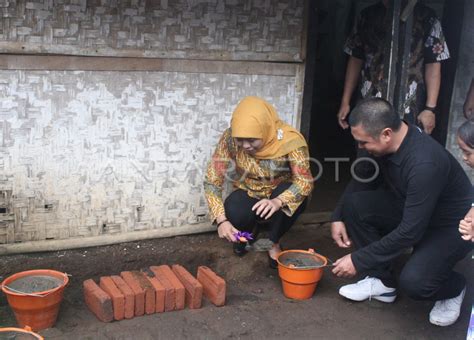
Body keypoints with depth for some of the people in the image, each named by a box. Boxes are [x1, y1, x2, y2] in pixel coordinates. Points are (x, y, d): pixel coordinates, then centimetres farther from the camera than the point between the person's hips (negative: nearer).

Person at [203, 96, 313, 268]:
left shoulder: (289, 140, -28)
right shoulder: (229, 139, -23)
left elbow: (305, 182, -30)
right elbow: (212, 181, -21)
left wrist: (278, 201, -49)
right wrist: (221, 220, -34)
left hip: (281, 195, 0)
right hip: (249, 194, 1)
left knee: (292, 195, -34)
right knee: (234, 212, -32)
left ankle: (274, 243, -6)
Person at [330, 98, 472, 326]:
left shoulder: (425, 163, -36)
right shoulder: (380, 144, -14)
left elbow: (410, 231, -32)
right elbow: (360, 181, 8)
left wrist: (359, 260, -26)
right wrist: (338, 216, -3)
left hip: (452, 226, -7)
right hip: (408, 210, 7)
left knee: (413, 282, -30)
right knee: (354, 203, -15)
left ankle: (453, 288, 7)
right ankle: (382, 281, 1)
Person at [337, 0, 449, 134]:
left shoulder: (426, 17, -3)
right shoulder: (368, 15, 7)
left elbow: (433, 64, -3)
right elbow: (356, 59, 11)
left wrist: (430, 108, -8)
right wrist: (345, 101, 8)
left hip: (408, 109, -3)